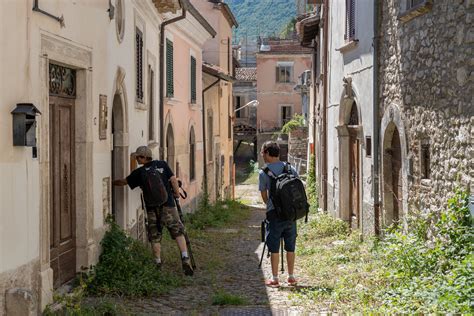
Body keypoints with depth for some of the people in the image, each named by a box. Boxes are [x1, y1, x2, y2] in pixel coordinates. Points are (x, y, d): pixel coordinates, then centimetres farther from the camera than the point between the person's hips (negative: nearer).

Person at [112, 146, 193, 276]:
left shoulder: (139, 172, 1)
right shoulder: (162, 165, 2)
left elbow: (124, 182, 11)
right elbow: (173, 179, -1)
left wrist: (112, 182, 27)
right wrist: (177, 194, 11)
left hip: (152, 208, 0)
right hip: (168, 205, 0)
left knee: (155, 236, 11)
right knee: (178, 232, 3)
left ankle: (158, 262, 12)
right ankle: (185, 258, -9)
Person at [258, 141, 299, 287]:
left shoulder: (263, 172, -5)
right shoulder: (291, 169, 6)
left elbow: (264, 196, 3)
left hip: (274, 213, -4)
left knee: (274, 247, 4)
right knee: (290, 246, 12)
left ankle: (274, 278, 7)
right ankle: (291, 277, 18)